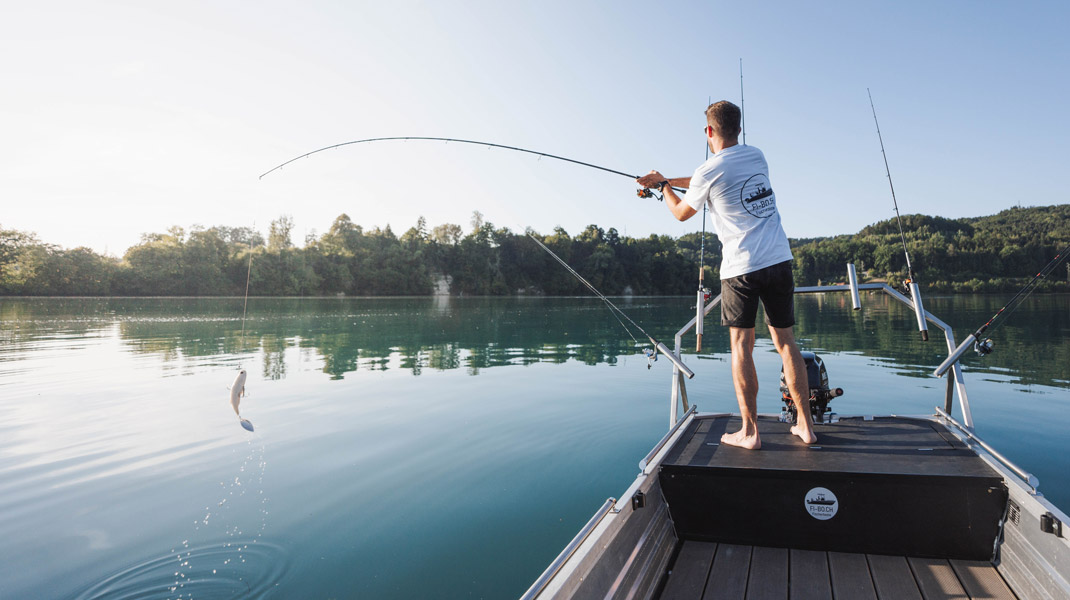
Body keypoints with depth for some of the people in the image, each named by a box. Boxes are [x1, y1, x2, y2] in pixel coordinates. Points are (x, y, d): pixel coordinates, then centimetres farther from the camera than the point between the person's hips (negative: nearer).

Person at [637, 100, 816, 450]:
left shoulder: (708, 173, -7)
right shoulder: (757, 156, 12)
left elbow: (681, 213, 11)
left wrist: (664, 187, 30)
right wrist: (667, 179, 32)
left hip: (741, 267, -5)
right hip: (779, 260, 6)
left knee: (741, 345, 2)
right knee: (785, 341, 10)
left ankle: (749, 431, 4)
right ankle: (805, 425, 15)